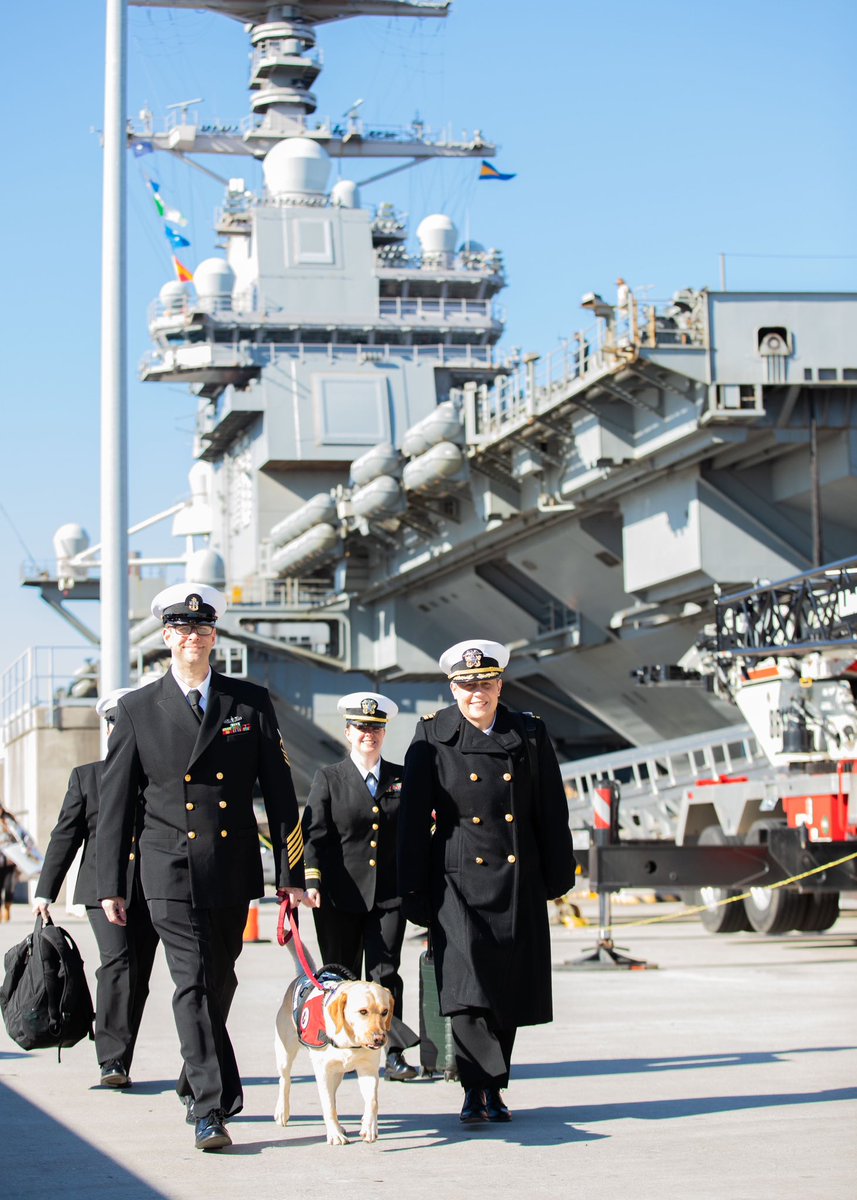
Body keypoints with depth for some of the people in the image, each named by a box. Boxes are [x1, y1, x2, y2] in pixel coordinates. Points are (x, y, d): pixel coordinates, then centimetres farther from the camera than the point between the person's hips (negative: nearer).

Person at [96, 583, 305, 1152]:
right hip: (171, 873, -2)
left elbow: (279, 792, 5)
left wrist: (291, 873, 0)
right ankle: (212, 1108, -10)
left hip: (234, 871, 2)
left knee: (219, 983, 12)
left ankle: (197, 1083, 34)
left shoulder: (251, 702, 5)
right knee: (193, 985, -11)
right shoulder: (138, 710, 2)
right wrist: (111, 884, 0)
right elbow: (117, 804, 4)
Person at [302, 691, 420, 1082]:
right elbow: (314, 834, -2)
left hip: (389, 893, 1)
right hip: (340, 896, -1)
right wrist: (312, 881, -15)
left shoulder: (402, 778, 10)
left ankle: (394, 1053, -4)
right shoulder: (329, 779, 4)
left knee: (385, 973, -5)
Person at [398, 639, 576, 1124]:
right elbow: (414, 818, -2)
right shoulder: (432, 737, -2)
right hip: (458, 878, -3)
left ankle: (491, 1089, 20)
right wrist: (415, 891, -5)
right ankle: (479, 1087, -14)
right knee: (466, 979, -16)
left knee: (508, 988, 8)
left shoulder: (530, 734, 4)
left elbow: (552, 811, 9)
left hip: (518, 881, 3)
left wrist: (558, 874, 9)